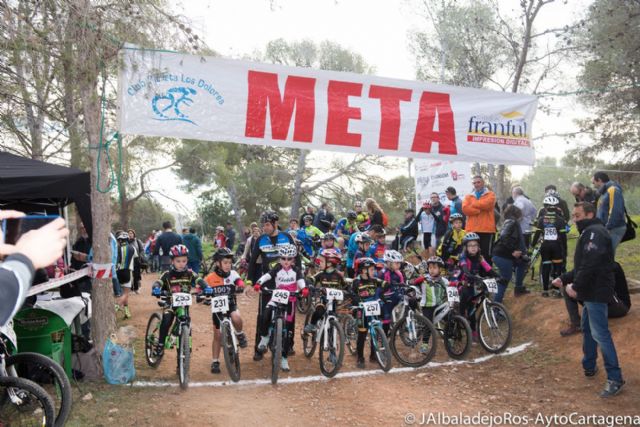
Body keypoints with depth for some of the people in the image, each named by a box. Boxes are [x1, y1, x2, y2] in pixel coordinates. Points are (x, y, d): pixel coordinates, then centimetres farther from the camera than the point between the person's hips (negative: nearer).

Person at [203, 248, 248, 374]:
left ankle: (240, 334, -1)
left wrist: (238, 288, -44)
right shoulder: (210, 277, -11)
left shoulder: (233, 274, -10)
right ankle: (215, 362, 18)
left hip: (231, 305, 0)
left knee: (236, 318, -33)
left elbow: (241, 284, -22)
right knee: (217, 335, 5)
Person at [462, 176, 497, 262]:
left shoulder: (490, 194, 9)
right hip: (472, 230, 3)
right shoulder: (468, 196, 16)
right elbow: (465, 208, -3)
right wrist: (480, 210, -12)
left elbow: (486, 204, -13)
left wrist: (473, 204, 0)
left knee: (486, 255, -1)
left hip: (487, 230, -2)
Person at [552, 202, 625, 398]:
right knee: (587, 329, 19)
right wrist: (564, 278, 14)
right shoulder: (588, 233, 20)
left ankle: (615, 378, -9)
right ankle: (589, 367, 31)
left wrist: (576, 286, -21)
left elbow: (591, 265, -25)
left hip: (597, 293, -11)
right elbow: (582, 266, 23)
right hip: (591, 292, 11)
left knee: (600, 334, -11)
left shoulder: (595, 232, -14)